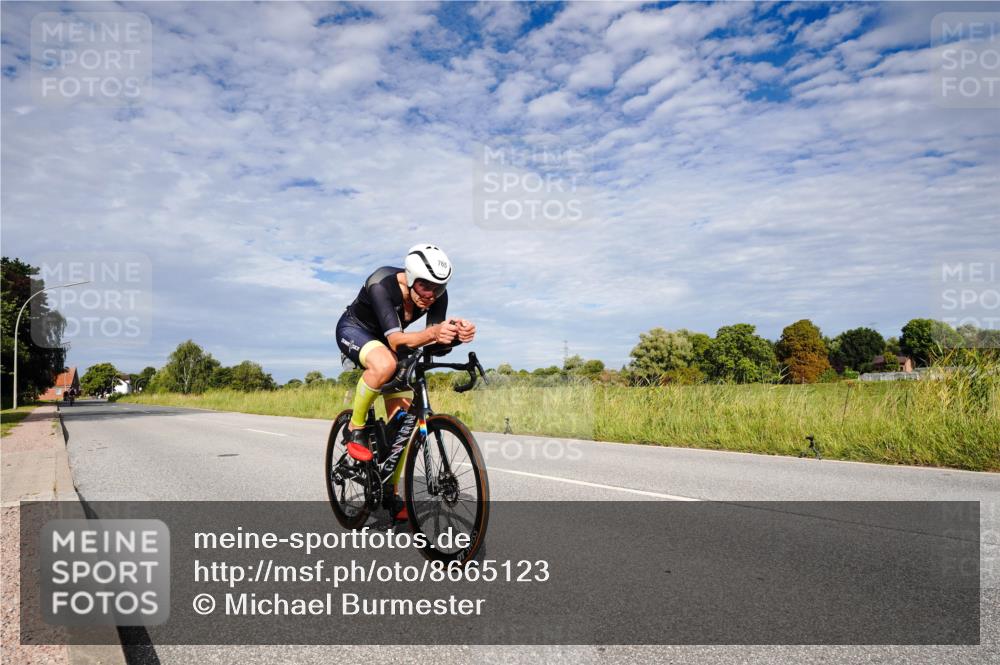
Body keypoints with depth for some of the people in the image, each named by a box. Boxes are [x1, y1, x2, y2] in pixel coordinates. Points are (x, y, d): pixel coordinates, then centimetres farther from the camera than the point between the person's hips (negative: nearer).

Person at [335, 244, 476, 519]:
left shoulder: (437, 295, -22)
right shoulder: (381, 287, -37)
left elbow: (434, 340, -27)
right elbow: (396, 339, -46)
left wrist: (456, 334, -50)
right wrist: (432, 332, -64)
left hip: (386, 339, 5)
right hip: (354, 330, -5)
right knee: (384, 364, -41)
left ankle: (391, 492, 10)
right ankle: (355, 428, -15)